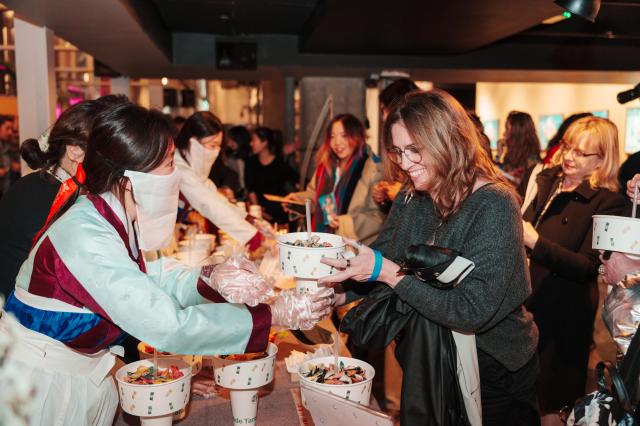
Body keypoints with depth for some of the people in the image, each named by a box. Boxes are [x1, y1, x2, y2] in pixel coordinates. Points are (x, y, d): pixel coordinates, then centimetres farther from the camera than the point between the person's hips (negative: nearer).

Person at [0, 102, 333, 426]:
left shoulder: (115, 220, -6)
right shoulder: (86, 239, -32)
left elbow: (151, 279, 4)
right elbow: (169, 327, -34)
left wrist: (209, 279, -15)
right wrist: (276, 315, -30)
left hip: (84, 371, 7)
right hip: (42, 379, -7)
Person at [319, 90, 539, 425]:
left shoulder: (493, 206, -24)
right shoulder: (410, 199, -4)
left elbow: (472, 311, -30)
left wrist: (387, 271, -33)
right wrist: (336, 293, -20)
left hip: (491, 371, -5)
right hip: (426, 364, 5)